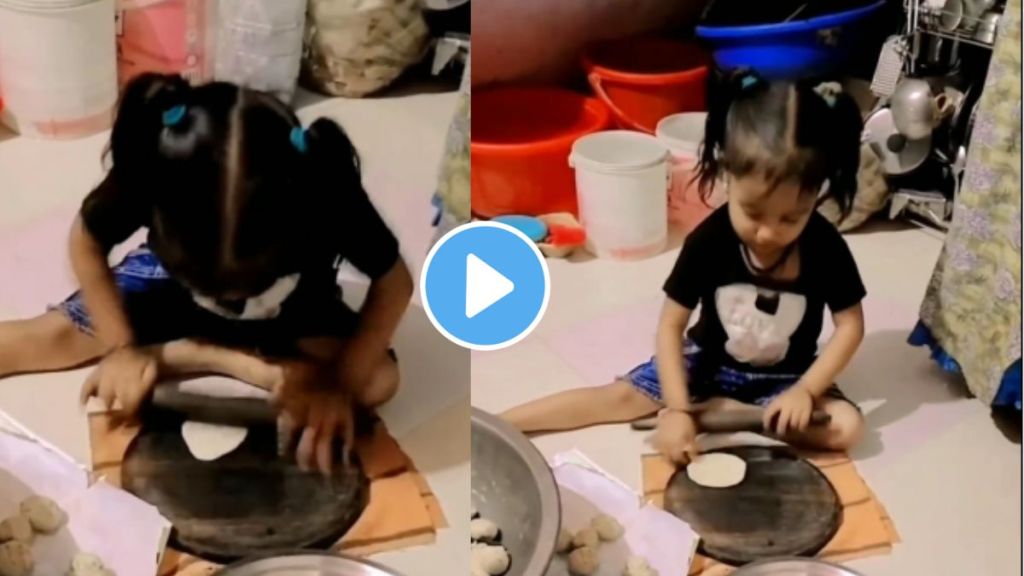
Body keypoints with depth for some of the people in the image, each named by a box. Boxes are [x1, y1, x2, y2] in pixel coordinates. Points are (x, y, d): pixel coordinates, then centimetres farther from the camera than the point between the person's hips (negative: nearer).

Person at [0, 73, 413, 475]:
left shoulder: (327, 197, -40)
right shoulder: (147, 179, -37)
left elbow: (394, 283, -24)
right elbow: (86, 244, -16)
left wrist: (339, 382, -35)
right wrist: (121, 346, -24)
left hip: (293, 307, 2)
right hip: (174, 283, -2)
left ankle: (187, 356, -15)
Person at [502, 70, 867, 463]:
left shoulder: (826, 248, -22)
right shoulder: (708, 241, -23)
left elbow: (850, 326, -14)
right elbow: (670, 326, -20)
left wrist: (804, 391, -28)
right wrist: (676, 409, -31)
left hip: (783, 378, 0)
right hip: (709, 362, 0)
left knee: (846, 426, -23)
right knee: (622, 396, -12)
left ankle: (706, 410, -21)